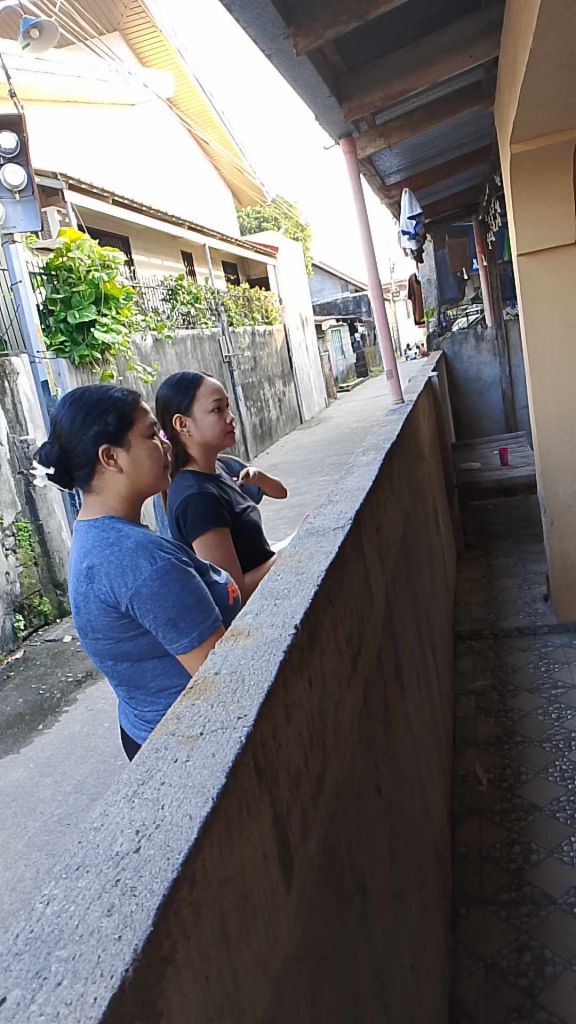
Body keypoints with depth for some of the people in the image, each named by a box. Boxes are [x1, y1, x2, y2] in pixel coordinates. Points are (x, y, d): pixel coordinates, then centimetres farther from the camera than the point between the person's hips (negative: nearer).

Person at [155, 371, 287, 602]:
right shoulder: (196, 497, -26)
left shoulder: (226, 466, -2)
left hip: (265, 588, 7)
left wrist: (259, 476, -5)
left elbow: (280, 492, 14)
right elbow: (235, 592, -28)